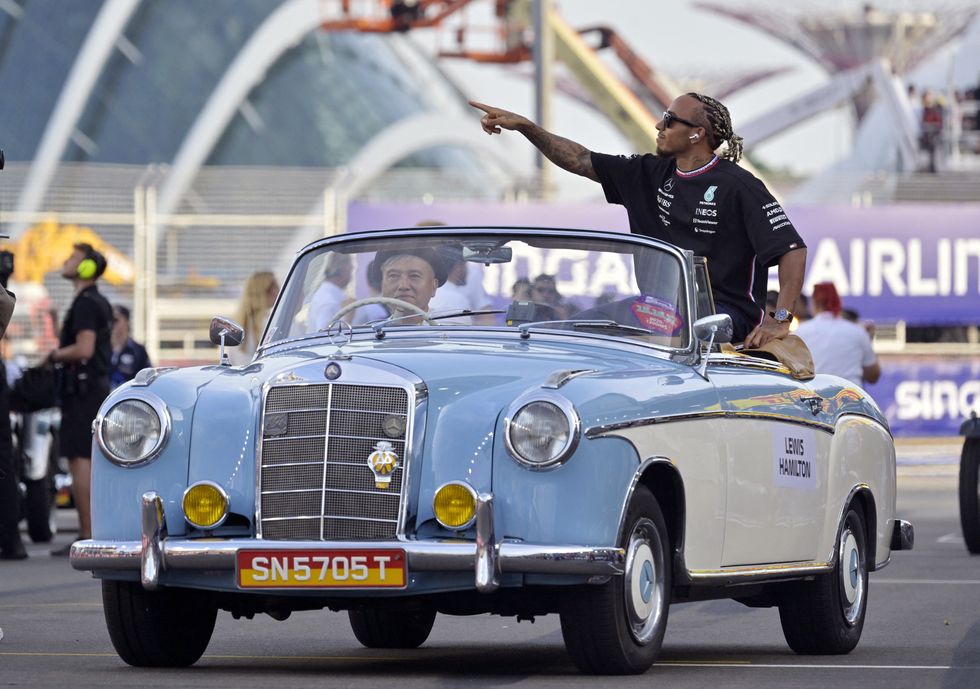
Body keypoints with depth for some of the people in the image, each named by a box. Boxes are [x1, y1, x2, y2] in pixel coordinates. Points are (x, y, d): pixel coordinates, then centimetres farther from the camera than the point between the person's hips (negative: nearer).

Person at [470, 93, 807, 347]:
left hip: (727, 314, -7)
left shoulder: (738, 186, -10)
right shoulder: (650, 173, 10)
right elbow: (580, 161, 12)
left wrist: (780, 320, -21)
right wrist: (523, 125, 3)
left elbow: (793, 249, -13)